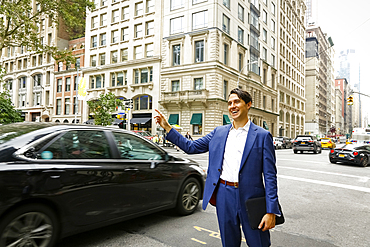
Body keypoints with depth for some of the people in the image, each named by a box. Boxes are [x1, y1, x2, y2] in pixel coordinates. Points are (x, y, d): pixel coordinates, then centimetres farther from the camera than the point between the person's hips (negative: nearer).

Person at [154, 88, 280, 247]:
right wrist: (167, 127, 5)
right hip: (224, 195, 3)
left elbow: (270, 176, -6)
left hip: (250, 198, -3)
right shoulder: (219, 132, 8)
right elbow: (190, 147, 10)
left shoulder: (262, 136, -4)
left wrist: (271, 211, -12)